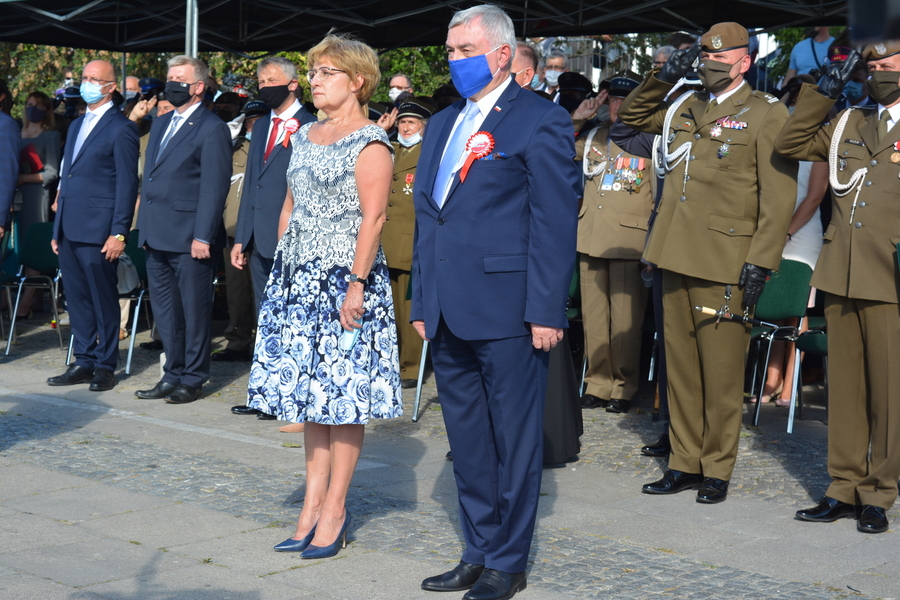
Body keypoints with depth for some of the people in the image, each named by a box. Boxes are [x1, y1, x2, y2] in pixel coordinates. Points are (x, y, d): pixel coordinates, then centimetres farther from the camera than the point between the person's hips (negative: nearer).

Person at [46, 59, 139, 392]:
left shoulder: (121, 128, -6)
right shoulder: (77, 125, 19)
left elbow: (127, 183, -10)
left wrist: (119, 232, -16)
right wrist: (57, 229, 18)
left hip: (98, 229, -8)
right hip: (69, 227, 8)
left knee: (104, 299, 0)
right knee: (76, 298, 10)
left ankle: (106, 366, 8)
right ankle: (84, 362, 18)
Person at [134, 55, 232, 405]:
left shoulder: (212, 129, -8)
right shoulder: (161, 124, 18)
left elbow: (214, 188, -13)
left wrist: (203, 236, -18)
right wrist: (145, 227, 15)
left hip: (189, 238, -8)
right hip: (157, 237, 8)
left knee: (194, 310, 2)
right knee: (165, 311, 12)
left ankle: (193, 379, 10)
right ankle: (173, 375, 21)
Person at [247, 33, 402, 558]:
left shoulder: (370, 142, -9)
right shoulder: (305, 137, 14)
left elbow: (372, 218, -16)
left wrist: (357, 284, -21)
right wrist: (280, 270, 14)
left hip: (344, 278, -8)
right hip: (299, 278, 8)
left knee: (342, 395, -2)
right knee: (309, 389, 9)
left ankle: (335, 509, 6)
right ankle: (313, 504, 15)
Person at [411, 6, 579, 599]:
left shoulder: (541, 120, -5)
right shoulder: (442, 125, 17)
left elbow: (555, 222, -10)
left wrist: (546, 310, -15)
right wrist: (421, 302, 15)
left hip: (508, 311, -7)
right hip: (449, 314, 7)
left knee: (514, 439, 3)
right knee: (467, 439, 14)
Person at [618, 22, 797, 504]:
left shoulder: (767, 115, -2)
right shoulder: (685, 108, 16)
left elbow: (778, 200, -7)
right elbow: (631, 115, 31)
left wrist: (760, 262, -14)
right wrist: (663, 78, 13)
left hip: (724, 265, -6)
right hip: (676, 258, 6)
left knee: (721, 372, -1)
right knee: (680, 368, 11)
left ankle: (717, 469, 10)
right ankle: (684, 462, 19)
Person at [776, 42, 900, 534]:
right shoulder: (846, 126, 16)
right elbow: (790, 143, 16)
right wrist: (824, 92, 8)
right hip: (840, 277, 5)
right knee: (845, 386, 9)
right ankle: (845, 488, 17)